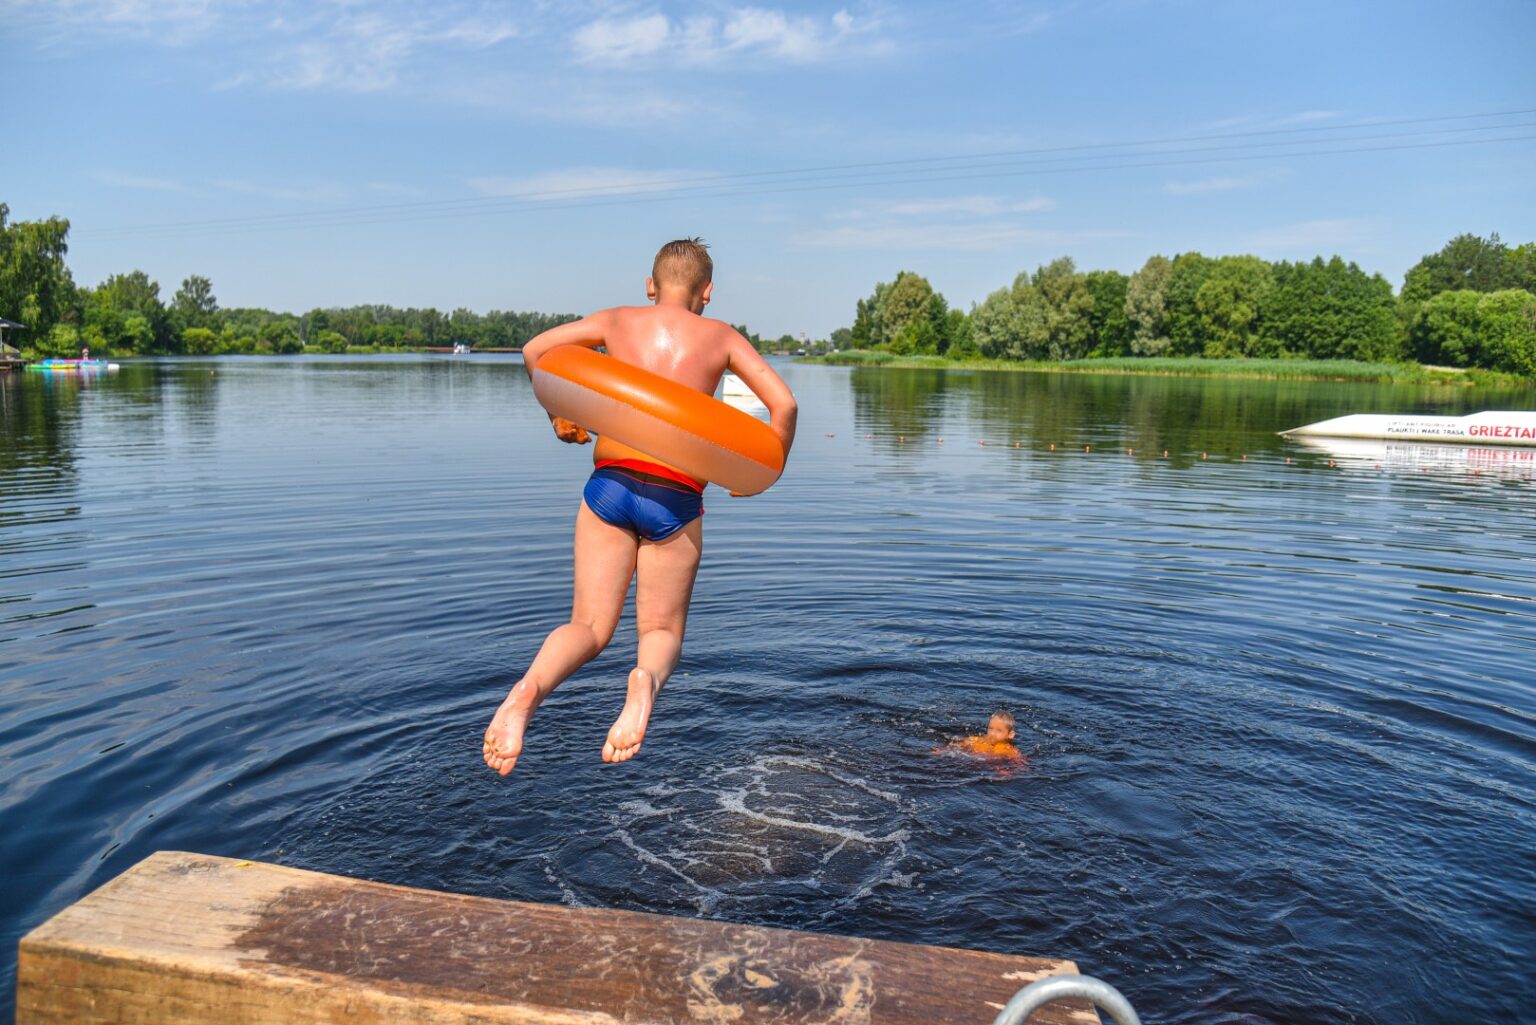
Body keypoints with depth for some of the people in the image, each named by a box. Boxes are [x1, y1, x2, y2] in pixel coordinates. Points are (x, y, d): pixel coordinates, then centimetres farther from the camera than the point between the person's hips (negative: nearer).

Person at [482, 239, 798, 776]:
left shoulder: (618, 320, 14)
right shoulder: (721, 336, 9)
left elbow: (533, 350, 20)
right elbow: (784, 405, 1)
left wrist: (558, 416, 33)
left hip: (609, 485, 1)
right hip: (675, 499, -1)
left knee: (588, 628, 9)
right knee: (662, 629, 13)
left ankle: (529, 688, -24)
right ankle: (646, 678, -24)